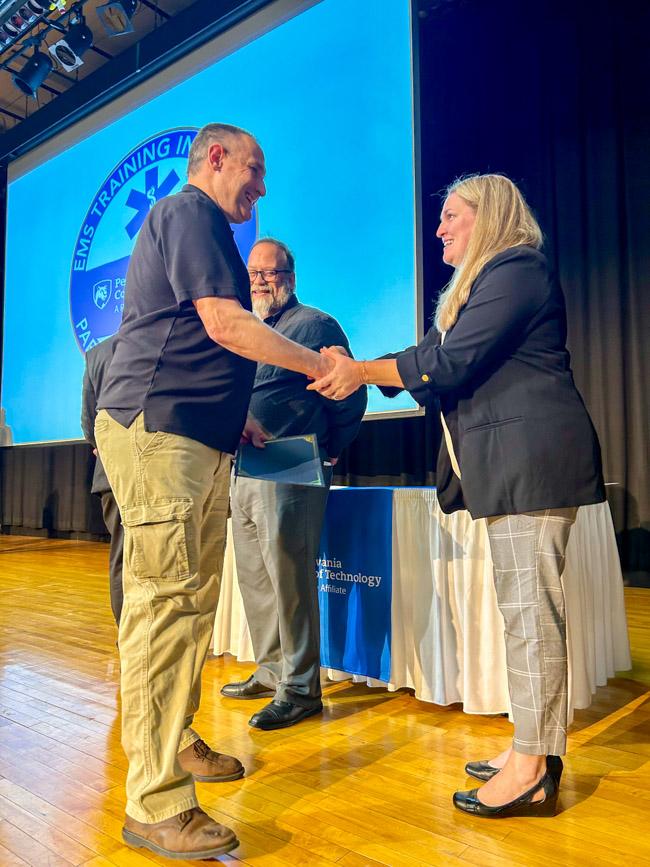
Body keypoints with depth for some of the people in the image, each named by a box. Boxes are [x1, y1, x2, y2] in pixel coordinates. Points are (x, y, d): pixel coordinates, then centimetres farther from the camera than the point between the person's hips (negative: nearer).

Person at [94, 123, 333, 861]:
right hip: (156, 431, -10)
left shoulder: (196, 222, 26)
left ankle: (175, 743, 28)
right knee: (165, 604, -10)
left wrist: (233, 414, 23)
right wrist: (322, 365, -7)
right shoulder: (189, 211, -4)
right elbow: (226, 325, -16)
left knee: (194, 600, 13)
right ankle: (155, 805, -2)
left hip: (197, 439, 10)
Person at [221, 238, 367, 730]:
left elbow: (351, 395, -7)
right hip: (243, 471, 9)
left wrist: (328, 451, -2)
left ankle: (300, 688, 5)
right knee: (254, 577, 14)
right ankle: (271, 672, 28)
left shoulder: (315, 325, -4)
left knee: (288, 579, -7)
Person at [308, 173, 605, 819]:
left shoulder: (515, 269, -8)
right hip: (508, 463, 10)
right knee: (523, 604, 11)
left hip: (532, 458, -10)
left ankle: (532, 772, 3)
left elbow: (450, 364, -16)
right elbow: (437, 359, 18)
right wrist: (356, 369, 10)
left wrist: (364, 373, -6)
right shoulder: (488, 280, 25)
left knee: (529, 605, -7)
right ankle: (531, 749, 21)